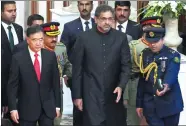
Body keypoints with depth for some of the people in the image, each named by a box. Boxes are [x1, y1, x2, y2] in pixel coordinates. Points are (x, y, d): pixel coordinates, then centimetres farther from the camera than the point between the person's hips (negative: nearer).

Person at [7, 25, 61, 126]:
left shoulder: (51, 56, 2)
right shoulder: (18, 58, -6)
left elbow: (56, 82, 6)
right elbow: (12, 85, -4)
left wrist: (57, 105, 5)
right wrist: (13, 108, -9)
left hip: (48, 107, 2)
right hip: (27, 108, -2)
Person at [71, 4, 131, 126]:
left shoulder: (121, 37, 2)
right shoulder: (84, 38, -2)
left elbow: (126, 64, 3)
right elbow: (77, 68, 0)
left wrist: (121, 86, -12)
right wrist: (77, 95, -1)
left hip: (114, 94, 2)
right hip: (91, 94, -2)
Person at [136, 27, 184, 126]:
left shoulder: (173, 55, -5)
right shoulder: (145, 55, 7)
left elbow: (171, 74, -24)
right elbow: (141, 80, 9)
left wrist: (166, 86, -46)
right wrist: (139, 103, 9)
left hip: (169, 103, -2)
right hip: (150, 104, 2)